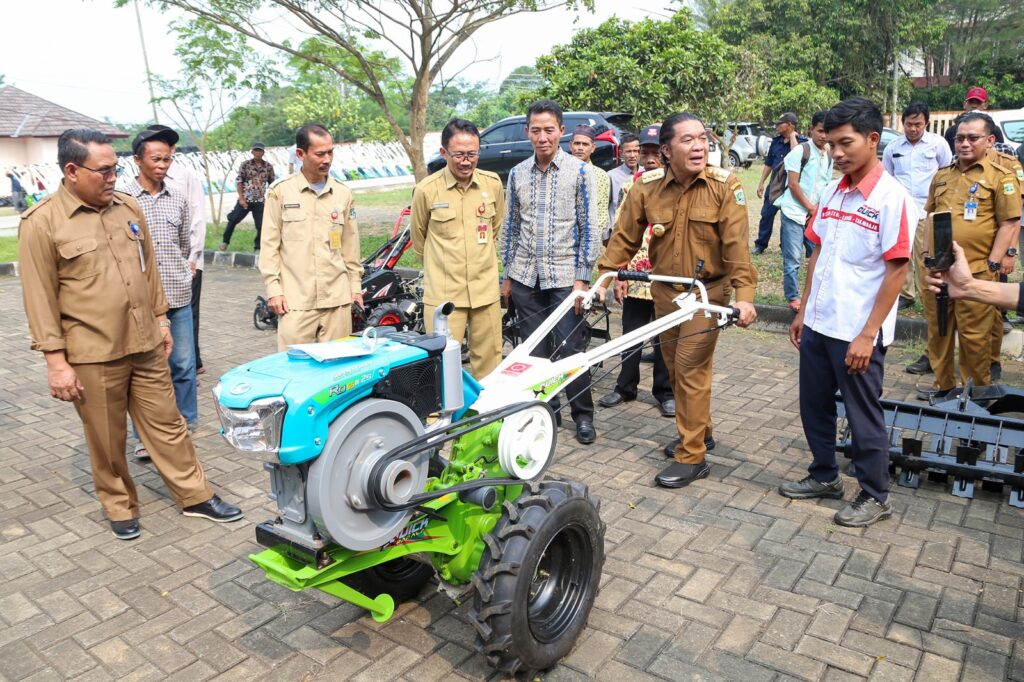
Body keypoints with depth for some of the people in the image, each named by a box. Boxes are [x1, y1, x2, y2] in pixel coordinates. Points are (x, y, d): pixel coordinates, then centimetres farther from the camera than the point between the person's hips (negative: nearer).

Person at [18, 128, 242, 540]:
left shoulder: (128, 208, 7)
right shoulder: (41, 223, -10)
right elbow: (40, 299, -10)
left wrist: (161, 318, 15)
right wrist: (56, 361, -12)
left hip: (146, 345, 5)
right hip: (93, 355, -4)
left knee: (166, 423, 13)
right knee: (107, 440, 10)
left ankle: (196, 496, 23)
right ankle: (119, 507, 30)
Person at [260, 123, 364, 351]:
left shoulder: (343, 193, 9)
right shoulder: (280, 191, 1)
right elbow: (269, 245, 2)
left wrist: (356, 286, 13)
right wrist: (273, 289, -3)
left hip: (337, 298, 3)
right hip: (295, 299, -2)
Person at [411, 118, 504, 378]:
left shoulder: (493, 183, 2)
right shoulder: (426, 190, -7)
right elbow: (419, 239, 9)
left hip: (486, 290, 3)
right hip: (443, 292, -3)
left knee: (489, 362, 12)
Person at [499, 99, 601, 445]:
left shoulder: (580, 171, -3)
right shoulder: (517, 173, 7)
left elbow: (590, 228, -4)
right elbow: (510, 226, 13)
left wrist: (582, 278, -9)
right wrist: (507, 275, 11)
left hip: (565, 277, -4)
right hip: (525, 277, 4)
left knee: (570, 349, -2)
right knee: (534, 350, 10)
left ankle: (583, 415, 15)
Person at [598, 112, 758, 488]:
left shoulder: (725, 186, -14)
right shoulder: (646, 187, -6)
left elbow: (736, 244, -19)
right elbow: (624, 237, 0)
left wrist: (744, 295, -28)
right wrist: (603, 278, -5)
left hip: (708, 291, -4)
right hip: (664, 291, 5)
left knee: (691, 368, -7)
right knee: (675, 367, 16)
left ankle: (692, 456, 5)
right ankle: (698, 431, 37)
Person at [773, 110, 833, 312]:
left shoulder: (829, 156, 12)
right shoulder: (800, 150, -7)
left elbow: (826, 186, 17)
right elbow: (793, 184, -11)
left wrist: (819, 209, 2)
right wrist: (810, 207, -8)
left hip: (816, 214, 5)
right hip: (794, 212, -5)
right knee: (793, 258, -4)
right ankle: (793, 298, 6)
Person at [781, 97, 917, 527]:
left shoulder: (892, 197, -13)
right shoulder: (832, 192, 6)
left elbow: (897, 270, -15)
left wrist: (867, 334, -17)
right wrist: (803, 311, 12)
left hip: (857, 332, -6)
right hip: (818, 324, 7)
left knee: (863, 416, 7)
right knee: (814, 406, 17)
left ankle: (875, 496, 25)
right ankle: (824, 476, 36)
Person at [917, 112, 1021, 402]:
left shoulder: (1001, 175, -4)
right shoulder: (942, 175, 12)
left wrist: (994, 262, -12)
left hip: (976, 269, -5)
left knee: (974, 334, 1)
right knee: (938, 328, 13)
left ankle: (977, 389, 17)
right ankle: (942, 383, 27)